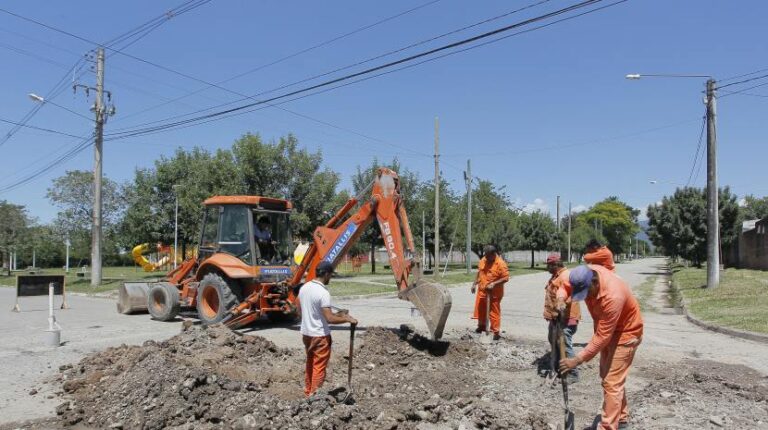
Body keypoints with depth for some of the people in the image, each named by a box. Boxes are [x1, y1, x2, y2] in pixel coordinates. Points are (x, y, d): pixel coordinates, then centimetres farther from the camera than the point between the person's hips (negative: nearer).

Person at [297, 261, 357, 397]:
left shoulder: (304, 288, 2)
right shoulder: (323, 292, -22)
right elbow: (329, 318, -26)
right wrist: (347, 319, -14)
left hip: (306, 333, 8)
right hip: (320, 335, -8)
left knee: (310, 364, 20)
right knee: (319, 367, 4)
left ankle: (308, 392, 31)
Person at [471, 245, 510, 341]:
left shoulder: (501, 263, -17)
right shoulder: (483, 260, 3)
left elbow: (506, 278, -18)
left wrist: (494, 283, -26)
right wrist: (475, 284, 13)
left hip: (494, 293, -6)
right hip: (482, 291, 7)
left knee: (494, 312, -1)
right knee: (480, 309, 18)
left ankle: (496, 332, 7)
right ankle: (481, 326, 38)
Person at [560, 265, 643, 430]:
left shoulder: (612, 297, -40)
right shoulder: (587, 273, -20)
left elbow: (602, 337, -33)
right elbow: (565, 278, 2)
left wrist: (577, 359, -30)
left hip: (625, 332, -8)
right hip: (606, 329, 9)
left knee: (611, 382, -9)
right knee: (607, 376, 19)